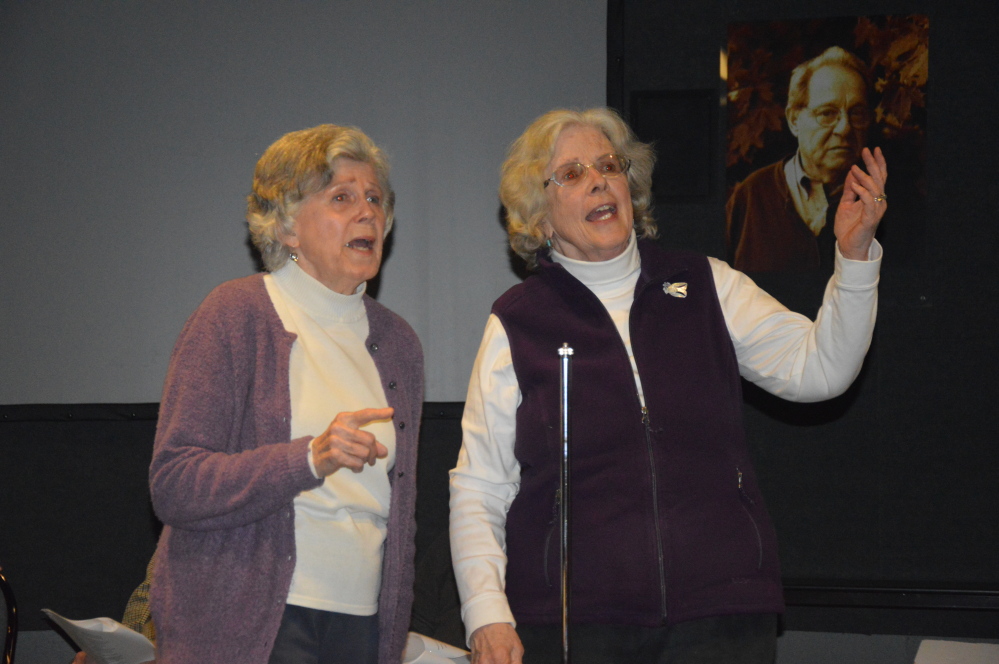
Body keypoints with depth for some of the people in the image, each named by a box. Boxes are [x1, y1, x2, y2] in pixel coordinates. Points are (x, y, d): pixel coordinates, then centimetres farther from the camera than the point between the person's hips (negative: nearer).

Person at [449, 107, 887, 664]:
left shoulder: (707, 287, 9)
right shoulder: (517, 324, 4)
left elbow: (817, 368, 0)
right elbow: (478, 490, 4)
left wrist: (855, 257, -13)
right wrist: (488, 617, -5)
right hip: (571, 618, -1)